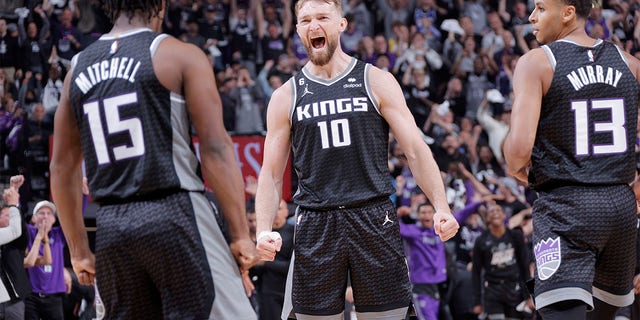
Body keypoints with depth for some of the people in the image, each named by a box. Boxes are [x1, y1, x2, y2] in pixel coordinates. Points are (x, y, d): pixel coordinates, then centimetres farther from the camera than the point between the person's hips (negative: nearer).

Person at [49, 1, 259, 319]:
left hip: (111, 227, 5)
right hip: (174, 212, -5)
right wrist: (241, 234, -4)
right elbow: (215, 149, -7)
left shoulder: (78, 68, 15)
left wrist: (79, 250, 25)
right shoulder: (181, 55, -1)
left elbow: (62, 168, 18)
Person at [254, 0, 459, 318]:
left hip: (375, 220, -1)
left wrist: (441, 207, -12)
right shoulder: (286, 97, 9)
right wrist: (264, 230, -7)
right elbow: (271, 173, 9)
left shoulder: (376, 82, 5)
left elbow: (415, 150, 2)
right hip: (315, 227, 1)